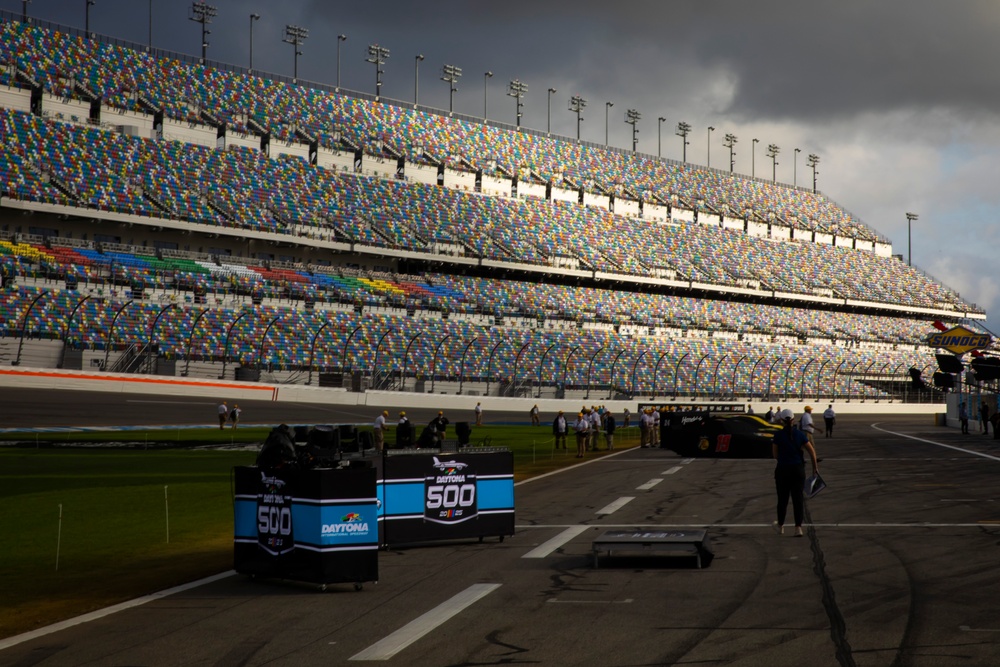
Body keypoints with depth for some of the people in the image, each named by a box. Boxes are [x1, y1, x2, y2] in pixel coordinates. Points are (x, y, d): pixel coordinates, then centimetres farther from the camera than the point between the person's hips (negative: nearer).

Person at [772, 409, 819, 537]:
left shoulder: (778, 436, -9)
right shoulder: (800, 434, -3)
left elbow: (775, 454, -2)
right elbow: (811, 451, -2)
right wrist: (815, 466, 10)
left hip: (783, 470, -1)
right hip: (798, 469, 1)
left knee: (782, 499, 12)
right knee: (798, 499, 4)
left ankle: (780, 526, 26)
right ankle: (798, 528, -4)